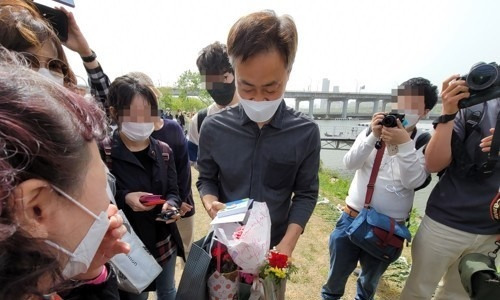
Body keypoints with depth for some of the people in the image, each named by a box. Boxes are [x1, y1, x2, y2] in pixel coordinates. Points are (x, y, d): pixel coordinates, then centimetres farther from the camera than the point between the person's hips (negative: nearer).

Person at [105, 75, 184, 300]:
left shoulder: (163, 151, -1)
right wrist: (124, 198, -26)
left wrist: (171, 205, -20)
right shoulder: (103, 153, -14)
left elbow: (173, 191, 0)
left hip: (165, 241, 4)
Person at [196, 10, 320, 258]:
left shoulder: (305, 133, -16)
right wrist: (211, 204, -21)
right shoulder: (214, 128, -13)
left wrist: (288, 243, -18)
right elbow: (207, 179, -1)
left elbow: (305, 194, -8)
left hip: (275, 246, 0)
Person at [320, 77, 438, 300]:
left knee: (370, 279, 25)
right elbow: (349, 163, -13)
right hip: (353, 218, 0)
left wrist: (405, 144, -24)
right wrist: (373, 136, -24)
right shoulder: (373, 131, -4)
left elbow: (414, 181, -16)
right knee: (337, 272, 19)